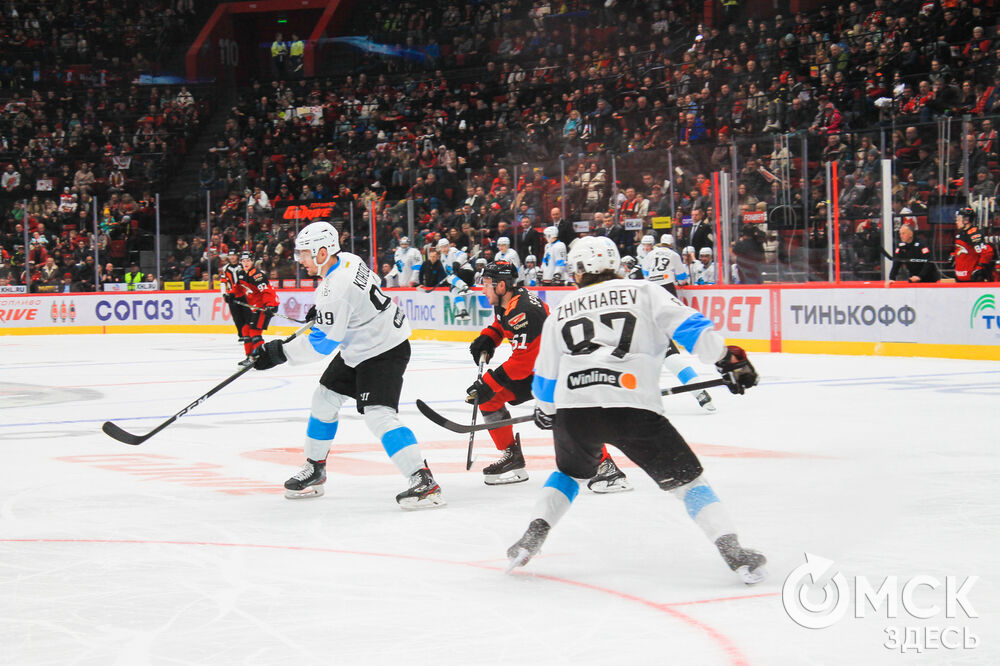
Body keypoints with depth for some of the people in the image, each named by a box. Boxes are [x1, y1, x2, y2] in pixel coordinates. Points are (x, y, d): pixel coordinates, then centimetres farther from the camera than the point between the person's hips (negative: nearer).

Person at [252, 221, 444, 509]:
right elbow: (371, 281, 22)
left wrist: (281, 352, -18)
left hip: (383, 351, -11)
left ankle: (423, 480, -25)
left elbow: (322, 344, -26)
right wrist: (322, 311, 25)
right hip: (357, 349, 11)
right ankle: (314, 469, 31)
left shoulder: (335, 289, -29)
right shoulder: (347, 260, -1)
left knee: (378, 415, -22)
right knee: (324, 399, 16)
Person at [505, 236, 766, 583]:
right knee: (687, 478, 5)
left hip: (573, 410, 3)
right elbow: (689, 327, 1)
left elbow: (545, 379, 31)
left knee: (570, 472, 33)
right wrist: (727, 357, 3)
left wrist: (545, 410, 48)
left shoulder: (561, 312, 25)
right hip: (632, 408, -3)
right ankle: (733, 551, -9)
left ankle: (532, 536, 20)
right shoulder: (644, 292, 15)